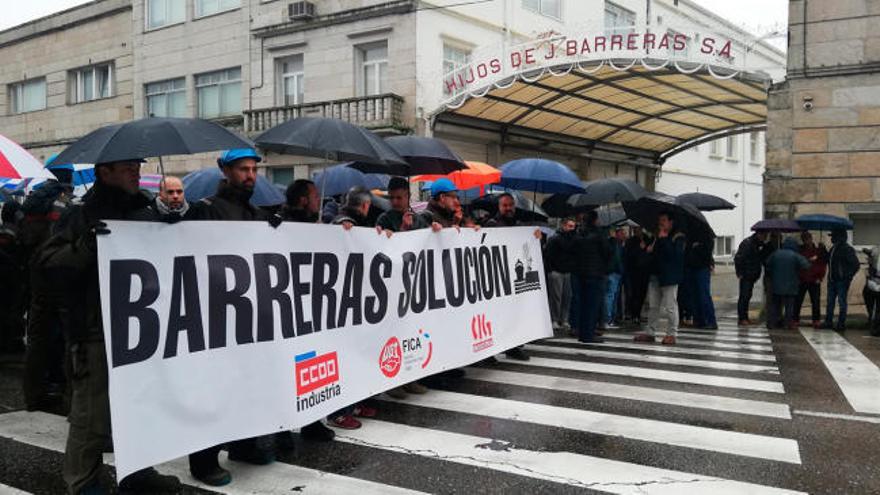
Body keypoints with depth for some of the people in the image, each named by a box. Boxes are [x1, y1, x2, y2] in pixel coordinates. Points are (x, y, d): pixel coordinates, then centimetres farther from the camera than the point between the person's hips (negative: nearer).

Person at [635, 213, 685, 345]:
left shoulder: (678, 237, -6)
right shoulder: (658, 236, 18)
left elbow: (674, 254, -20)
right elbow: (653, 251, 27)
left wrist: (664, 239, -18)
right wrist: (649, 249, 4)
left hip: (669, 276, -8)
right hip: (656, 275, 8)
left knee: (670, 307, -4)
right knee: (654, 306, 10)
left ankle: (671, 334, 4)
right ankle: (650, 333, 16)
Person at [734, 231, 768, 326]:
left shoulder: (760, 244, 11)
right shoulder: (747, 243, -16)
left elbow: (762, 259, 20)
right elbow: (738, 259, -18)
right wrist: (739, 273, -16)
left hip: (753, 276, 8)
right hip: (746, 275, -8)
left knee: (747, 296, 12)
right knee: (744, 296, -6)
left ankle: (745, 317, 19)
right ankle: (741, 318, -3)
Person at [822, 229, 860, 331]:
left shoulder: (847, 249, -14)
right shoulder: (833, 248, 11)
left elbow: (855, 264, -17)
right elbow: (829, 260, 24)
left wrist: (848, 276, -17)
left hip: (842, 281, -8)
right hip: (832, 280, 8)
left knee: (842, 302, 0)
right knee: (830, 302, 12)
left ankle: (841, 324, 6)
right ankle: (828, 322, 19)